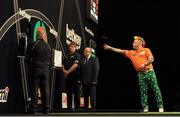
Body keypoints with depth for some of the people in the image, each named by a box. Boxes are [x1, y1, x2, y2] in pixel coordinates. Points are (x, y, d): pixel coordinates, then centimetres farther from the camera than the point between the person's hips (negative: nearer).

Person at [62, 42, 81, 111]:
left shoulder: (77, 55, 0)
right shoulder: (66, 57, 21)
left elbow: (75, 65, -13)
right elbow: (63, 65, 16)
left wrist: (68, 71, -14)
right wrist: (64, 70, -5)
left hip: (74, 76, -6)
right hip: (67, 77, 6)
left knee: (76, 93, -6)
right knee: (68, 93, 7)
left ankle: (77, 107, -5)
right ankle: (69, 107, 11)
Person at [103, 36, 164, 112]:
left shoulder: (146, 50, 5)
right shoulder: (131, 53, 15)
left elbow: (151, 59, -4)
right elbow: (120, 51, 11)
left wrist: (144, 64, -18)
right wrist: (110, 48, 6)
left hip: (149, 72, -4)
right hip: (141, 74, 4)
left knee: (156, 89, -5)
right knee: (143, 92, 3)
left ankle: (160, 106, -2)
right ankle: (145, 107, 8)